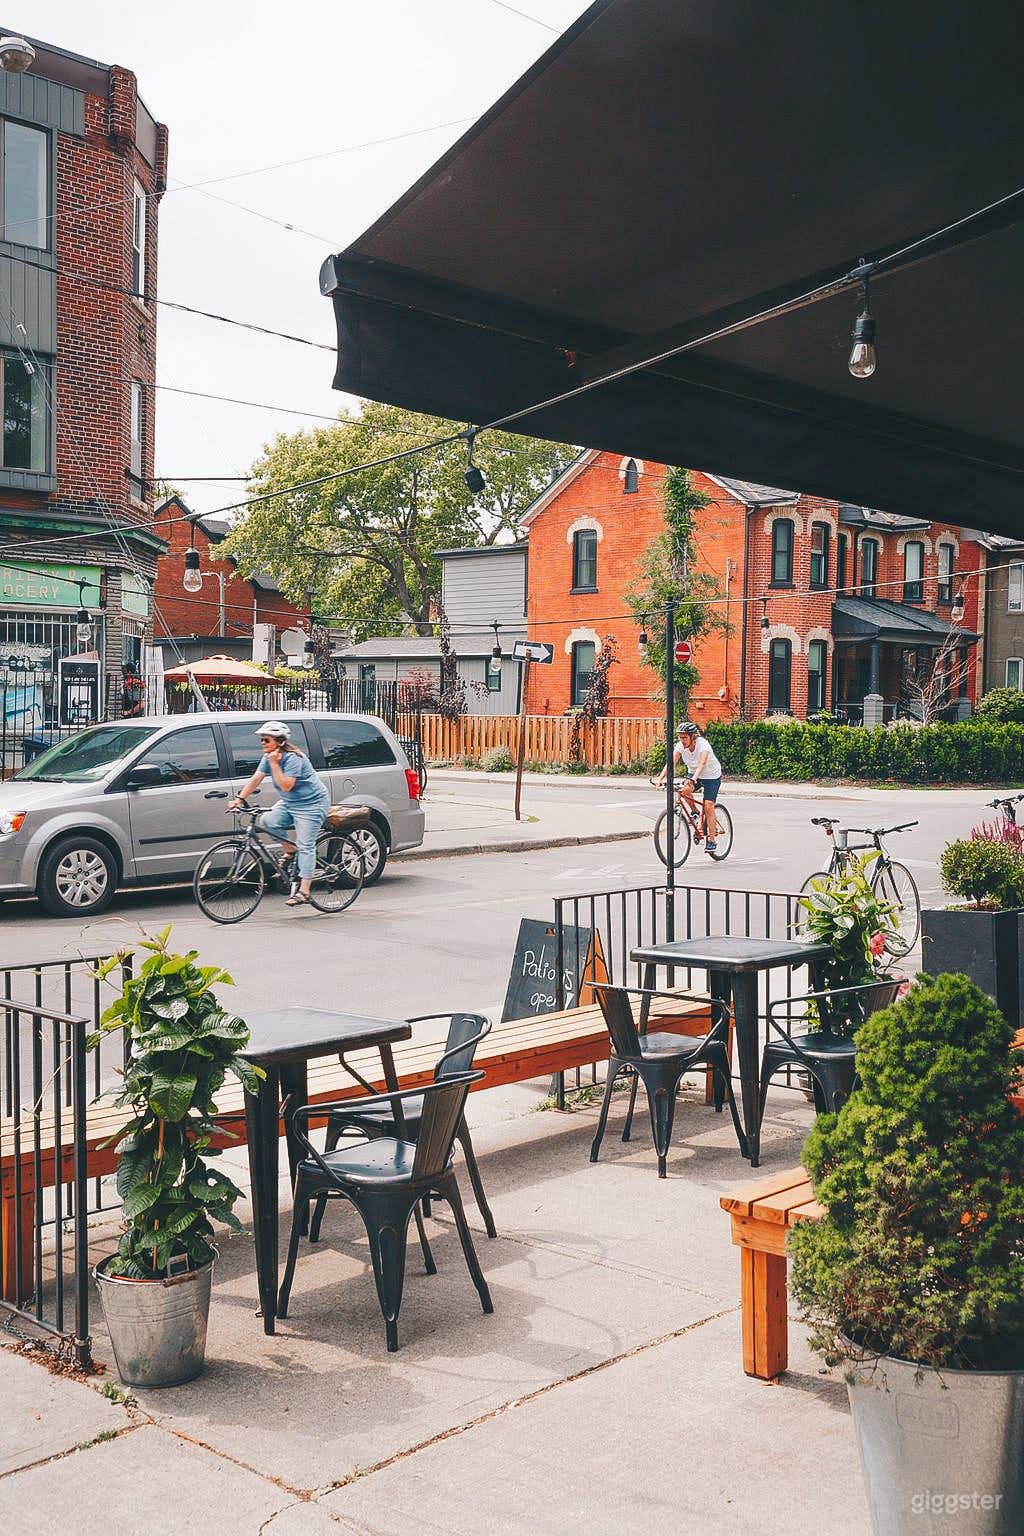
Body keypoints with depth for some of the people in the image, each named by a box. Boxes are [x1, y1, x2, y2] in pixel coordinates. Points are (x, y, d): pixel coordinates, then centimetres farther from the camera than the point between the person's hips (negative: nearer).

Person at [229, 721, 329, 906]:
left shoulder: (293, 758, -23)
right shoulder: (268, 757, 3)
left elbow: (286, 786, -28)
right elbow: (256, 779, 1)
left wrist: (274, 764, -30)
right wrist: (239, 798, -8)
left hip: (311, 804, -9)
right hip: (289, 803, 9)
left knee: (305, 846, -10)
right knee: (267, 821, -11)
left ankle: (304, 892, -7)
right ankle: (289, 849, 13)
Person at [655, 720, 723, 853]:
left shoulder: (703, 744, -31)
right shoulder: (681, 745, -17)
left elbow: (701, 764, -45)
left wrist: (692, 780, -60)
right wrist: (660, 778, -40)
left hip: (712, 776, -4)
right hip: (693, 774, 5)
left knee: (708, 807, -14)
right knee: (684, 789, -28)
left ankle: (711, 841, -4)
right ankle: (695, 813, -2)